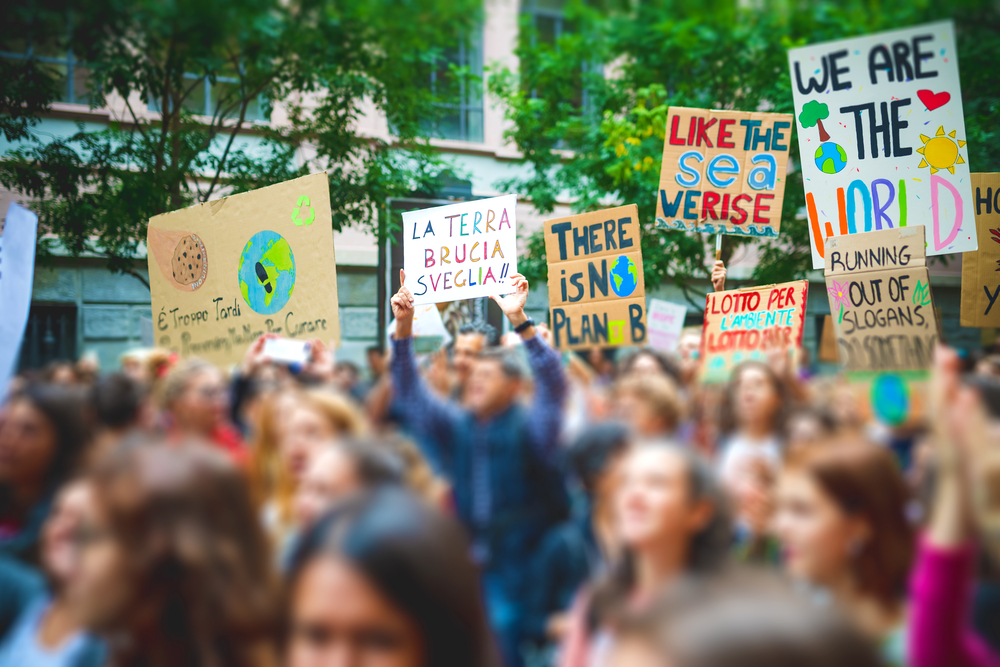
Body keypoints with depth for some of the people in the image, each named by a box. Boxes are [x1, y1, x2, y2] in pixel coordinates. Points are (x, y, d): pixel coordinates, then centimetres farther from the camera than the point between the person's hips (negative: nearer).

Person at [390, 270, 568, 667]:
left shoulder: (529, 428, -4)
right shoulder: (454, 427, 8)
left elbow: (553, 384, -20)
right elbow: (409, 390, 7)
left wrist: (519, 320, -31)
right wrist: (403, 326, -5)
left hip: (519, 564, -4)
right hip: (467, 563, 4)